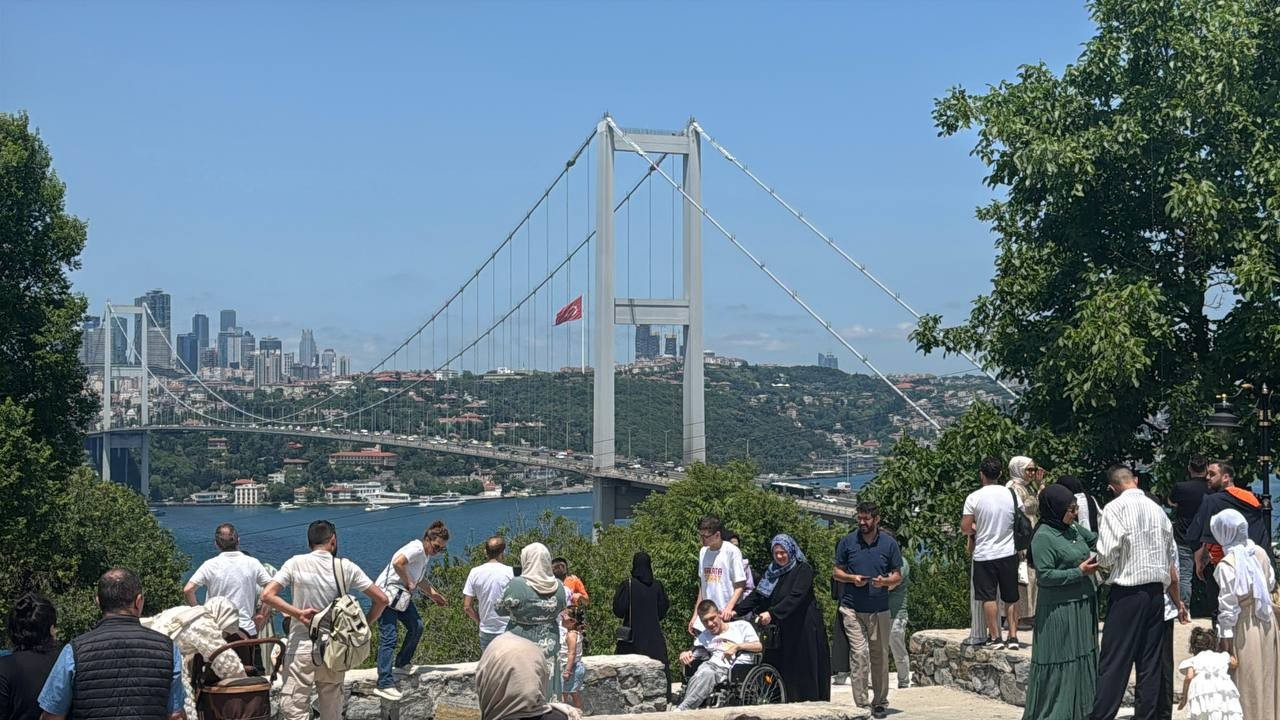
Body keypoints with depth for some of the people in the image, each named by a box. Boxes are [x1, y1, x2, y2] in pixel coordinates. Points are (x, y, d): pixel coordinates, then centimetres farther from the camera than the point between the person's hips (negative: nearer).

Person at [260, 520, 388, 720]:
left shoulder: (295, 563, -3)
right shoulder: (346, 567, 0)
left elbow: (267, 595, -14)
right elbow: (381, 599, 0)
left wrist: (297, 613, -11)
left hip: (301, 649, -2)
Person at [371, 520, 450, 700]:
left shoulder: (426, 555, 15)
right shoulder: (416, 549, -17)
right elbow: (398, 563, -35)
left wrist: (433, 593, 26)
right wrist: (409, 583, -22)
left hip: (402, 596, 10)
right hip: (387, 593, -10)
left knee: (416, 626, 13)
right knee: (389, 638, -14)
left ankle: (402, 663, 30)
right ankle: (384, 684, -17)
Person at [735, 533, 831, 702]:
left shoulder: (803, 569, -6)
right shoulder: (772, 572, 14)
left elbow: (795, 597, -20)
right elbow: (757, 595, 8)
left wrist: (772, 613, -32)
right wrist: (736, 610, -7)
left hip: (803, 630, -6)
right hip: (781, 631, 6)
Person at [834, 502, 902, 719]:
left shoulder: (889, 544, 6)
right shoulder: (847, 542, 5)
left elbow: (897, 575, 10)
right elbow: (836, 572, 10)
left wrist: (885, 581, -12)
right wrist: (852, 578, -9)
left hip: (880, 609, 1)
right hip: (852, 608, -1)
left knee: (880, 655, 6)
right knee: (859, 653, -10)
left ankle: (879, 702, 18)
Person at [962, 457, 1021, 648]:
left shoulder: (974, 497, -10)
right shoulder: (1012, 494, -2)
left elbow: (965, 528, -10)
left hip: (984, 555, -3)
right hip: (1009, 553, 3)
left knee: (988, 597, 6)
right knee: (1011, 598, 11)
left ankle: (995, 636, 7)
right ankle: (1013, 636, 9)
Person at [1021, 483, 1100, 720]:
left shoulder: (1073, 528, 8)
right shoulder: (1043, 537, -15)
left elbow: (1095, 540, 27)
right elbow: (1045, 575, -18)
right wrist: (1079, 572, -17)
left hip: (1083, 609, 9)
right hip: (1059, 612, -8)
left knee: (1083, 661, 12)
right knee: (1059, 665, -4)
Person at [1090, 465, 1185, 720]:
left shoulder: (1115, 508, -9)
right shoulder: (1156, 509, 9)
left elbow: (1107, 555, -16)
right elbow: (1172, 558, 15)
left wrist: (1101, 563, 8)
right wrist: (1177, 600, 22)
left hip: (1127, 592, -6)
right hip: (1156, 591, 6)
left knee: (1113, 663, -4)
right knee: (1150, 663, 10)